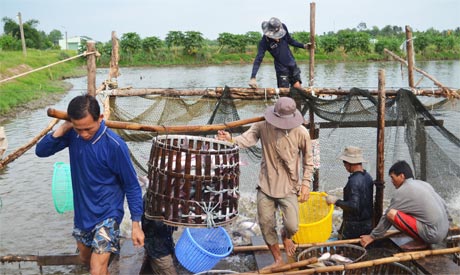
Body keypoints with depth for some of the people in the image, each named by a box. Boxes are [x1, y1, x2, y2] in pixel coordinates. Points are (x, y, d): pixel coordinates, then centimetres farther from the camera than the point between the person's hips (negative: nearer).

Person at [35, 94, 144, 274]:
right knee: (85, 259, 24)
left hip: (107, 215, -6)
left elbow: (132, 186, -18)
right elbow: (41, 151, -5)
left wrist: (136, 224, -17)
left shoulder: (114, 145, -26)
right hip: (82, 213, 6)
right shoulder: (73, 134, -9)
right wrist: (63, 128, -21)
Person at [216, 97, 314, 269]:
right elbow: (246, 140, -23)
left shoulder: (301, 133, -10)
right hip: (266, 186, 2)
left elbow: (308, 160, 1)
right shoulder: (262, 127, -9)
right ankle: (278, 259, 31)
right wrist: (231, 140, -43)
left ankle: (286, 236, 34)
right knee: (266, 225, 7)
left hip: (289, 188, -1)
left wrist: (306, 183, -5)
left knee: (292, 226, -7)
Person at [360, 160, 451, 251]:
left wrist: (372, 236, 7)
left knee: (392, 214, -15)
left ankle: (420, 241, -5)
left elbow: (386, 217, -2)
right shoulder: (424, 184, 13)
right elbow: (443, 204, 17)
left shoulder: (401, 192, -8)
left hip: (432, 235, -9)